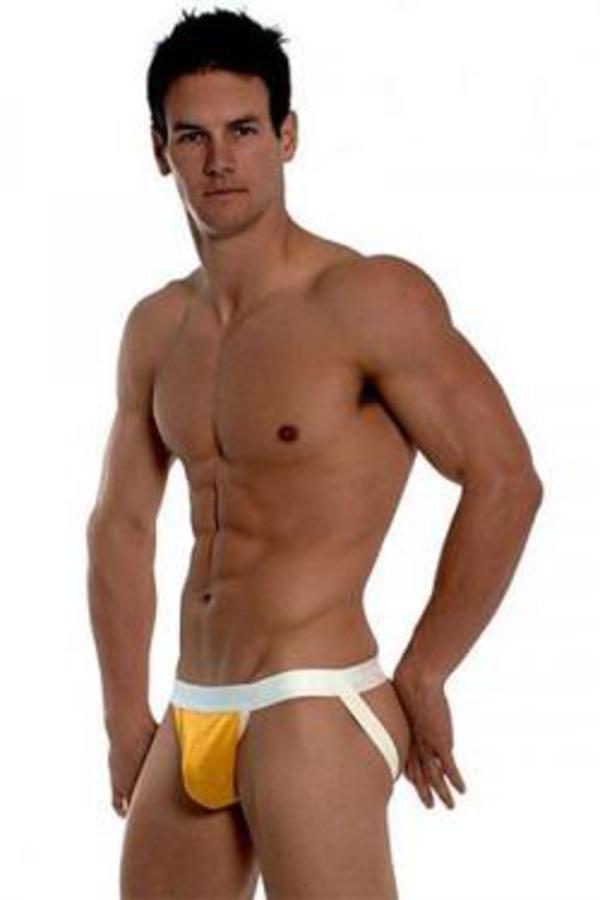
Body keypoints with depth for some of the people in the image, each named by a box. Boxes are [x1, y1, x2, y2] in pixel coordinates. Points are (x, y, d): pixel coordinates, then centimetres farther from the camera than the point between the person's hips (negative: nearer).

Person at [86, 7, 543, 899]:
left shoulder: (370, 299, -12)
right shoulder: (156, 328, 10)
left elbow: (505, 483, -14)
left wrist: (422, 678, -10)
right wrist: (126, 716, 14)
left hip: (313, 709, -7)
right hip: (190, 716, 7)